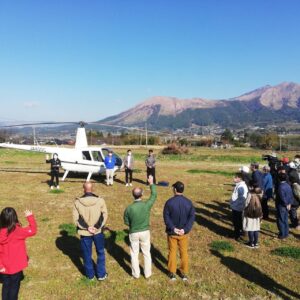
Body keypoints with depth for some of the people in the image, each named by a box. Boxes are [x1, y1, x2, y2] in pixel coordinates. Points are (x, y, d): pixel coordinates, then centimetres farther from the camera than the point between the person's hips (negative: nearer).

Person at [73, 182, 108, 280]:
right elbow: (104, 216, -9)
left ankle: (90, 275, 31)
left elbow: (76, 219, -10)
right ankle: (101, 274, 27)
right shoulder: (100, 200, -12)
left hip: (84, 232, 0)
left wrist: (87, 228, -10)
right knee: (100, 253, 19)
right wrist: (96, 227, -9)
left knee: (87, 254, 17)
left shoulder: (77, 202, -12)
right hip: (98, 231, 0)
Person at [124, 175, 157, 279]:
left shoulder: (129, 208, -19)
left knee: (134, 254, 16)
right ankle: (147, 273, 29)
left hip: (133, 233, -1)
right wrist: (151, 183, 10)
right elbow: (154, 195, 0)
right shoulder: (147, 205, -19)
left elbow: (126, 222, -5)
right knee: (147, 253, 18)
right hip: (145, 232, 1)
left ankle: (136, 274, 28)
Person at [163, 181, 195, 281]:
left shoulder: (169, 202, -15)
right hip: (184, 232, 2)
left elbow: (166, 217, -16)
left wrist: (173, 228, -16)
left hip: (172, 232, -2)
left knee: (172, 252, 13)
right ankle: (184, 273, 24)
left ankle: (172, 273, 23)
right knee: (184, 252, 15)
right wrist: (185, 229, -14)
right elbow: (192, 217, -10)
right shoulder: (188, 202, -6)